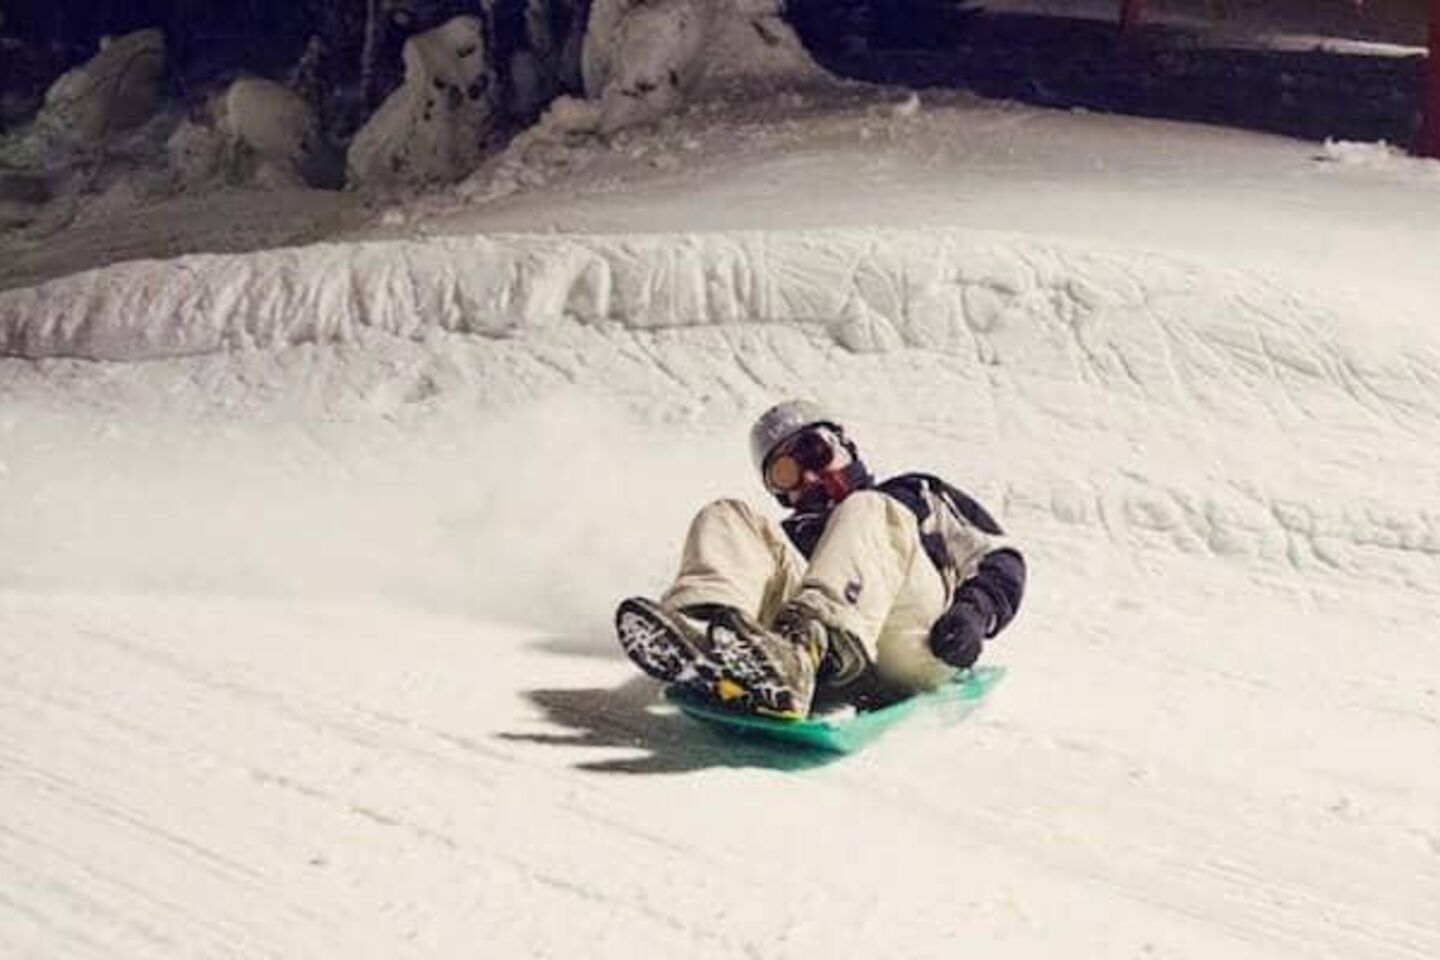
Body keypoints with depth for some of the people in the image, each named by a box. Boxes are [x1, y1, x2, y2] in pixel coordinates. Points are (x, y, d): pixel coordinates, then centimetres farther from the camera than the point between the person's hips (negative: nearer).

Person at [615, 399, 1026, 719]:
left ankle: (801, 651, -55)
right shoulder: (791, 534, 40)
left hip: (914, 643, -2)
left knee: (866, 514, -26)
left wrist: (975, 612, 3)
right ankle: (699, 633, -43)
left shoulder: (919, 495, 36)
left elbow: (1000, 560, 24)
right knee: (727, 519, -9)